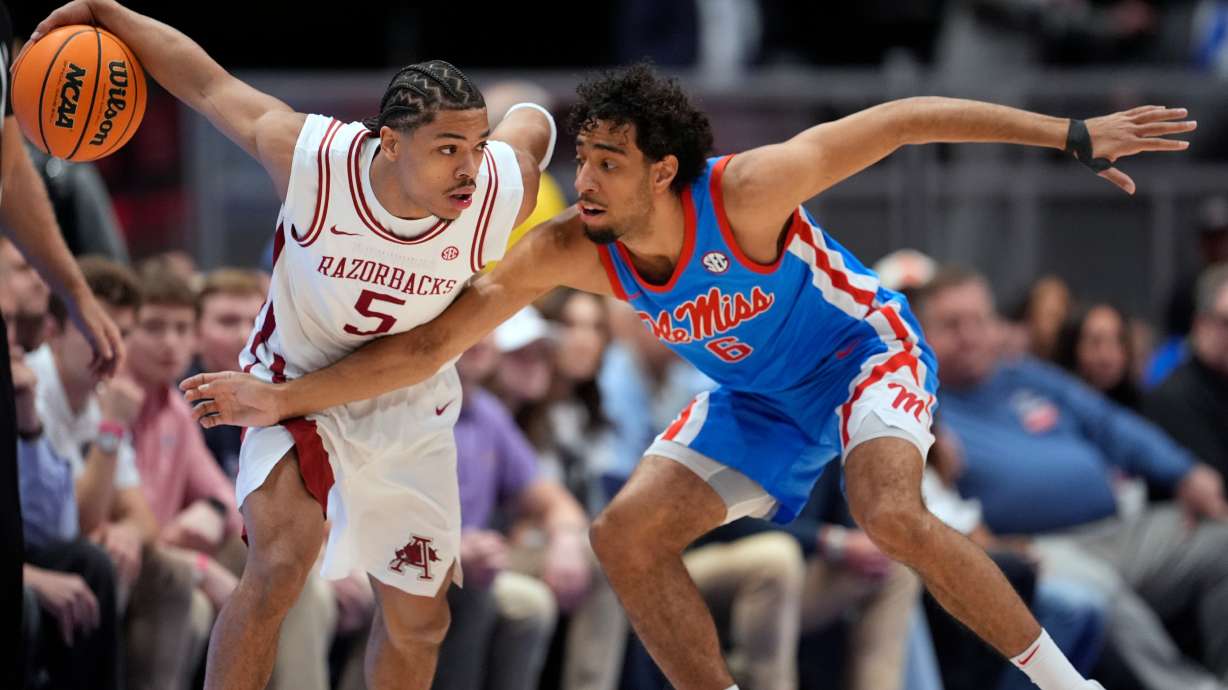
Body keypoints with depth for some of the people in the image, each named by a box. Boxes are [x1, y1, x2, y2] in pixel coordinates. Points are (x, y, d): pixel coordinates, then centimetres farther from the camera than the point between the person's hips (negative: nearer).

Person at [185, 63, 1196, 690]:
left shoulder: (746, 192, -34)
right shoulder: (569, 254, -21)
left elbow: (900, 122, -27)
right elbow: (429, 344, -17)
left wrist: (1074, 137, -25)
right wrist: (283, 401, -24)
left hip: (865, 353, -6)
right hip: (758, 400, 6)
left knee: (893, 514, -33)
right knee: (627, 535, -9)